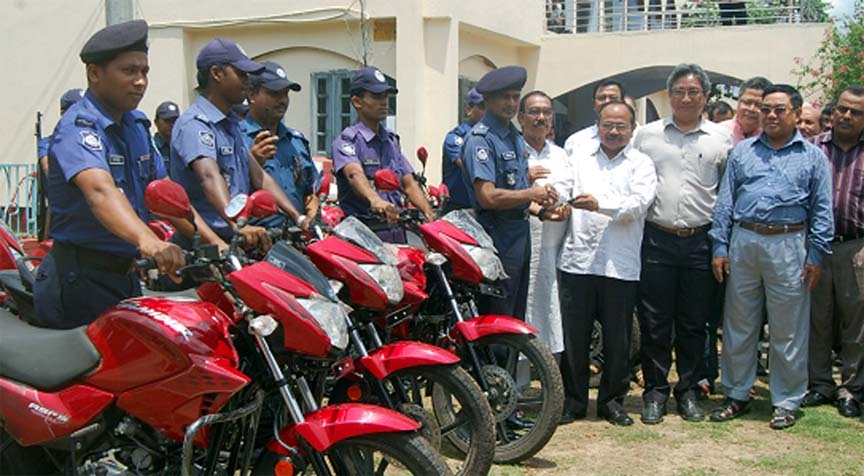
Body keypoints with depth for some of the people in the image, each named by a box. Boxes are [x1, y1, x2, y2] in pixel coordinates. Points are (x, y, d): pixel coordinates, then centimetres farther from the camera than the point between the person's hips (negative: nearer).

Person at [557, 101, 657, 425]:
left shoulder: (641, 164, 7)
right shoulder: (580, 159, 17)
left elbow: (639, 202, -9)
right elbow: (561, 190, 5)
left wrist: (600, 204, -24)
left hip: (621, 264, -1)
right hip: (578, 260, 2)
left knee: (618, 338, 6)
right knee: (574, 335, 4)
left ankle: (612, 400, 22)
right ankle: (573, 401, 17)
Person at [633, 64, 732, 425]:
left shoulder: (721, 139, 6)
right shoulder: (647, 135, 7)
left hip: (700, 242, 0)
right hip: (657, 241, 0)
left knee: (693, 323, 9)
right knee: (655, 323, 3)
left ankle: (688, 390, 21)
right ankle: (655, 391, 14)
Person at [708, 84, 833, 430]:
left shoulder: (813, 156, 6)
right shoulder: (742, 152, 12)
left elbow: (822, 210, 4)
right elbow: (725, 203, 9)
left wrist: (816, 256, -3)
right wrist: (720, 247, 2)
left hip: (788, 246, -2)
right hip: (743, 242, 2)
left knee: (788, 331, 4)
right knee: (738, 326, 9)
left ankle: (786, 402, 16)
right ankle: (737, 395, 22)